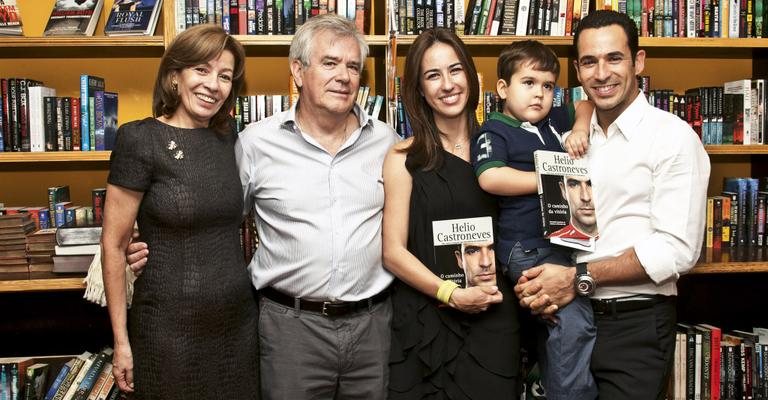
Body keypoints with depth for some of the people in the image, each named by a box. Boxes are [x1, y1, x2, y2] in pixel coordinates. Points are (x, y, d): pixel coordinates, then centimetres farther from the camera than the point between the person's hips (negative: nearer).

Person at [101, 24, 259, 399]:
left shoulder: (229, 138, 5)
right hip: (170, 327, -5)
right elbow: (113, 244, -9)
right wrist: (121, 339, -9)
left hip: (240, 321, 5)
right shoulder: (140, 139, -10)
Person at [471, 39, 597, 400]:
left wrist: (580, 128, 9)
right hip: (528, 248, -7)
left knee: (552, 322, 16)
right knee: (574, 322, -20)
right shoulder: (495, 131, -3)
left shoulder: (553, 120, 16)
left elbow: (586, 105, 32)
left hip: (563, 239, 7)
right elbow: (490, 178, -20)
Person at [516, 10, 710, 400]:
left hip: (636, 324, -5)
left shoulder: (673, 137, -9)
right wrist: (538, 281, -10)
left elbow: (677, 249, -17)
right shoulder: (577, 139, 9)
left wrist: (580, 278, -20)